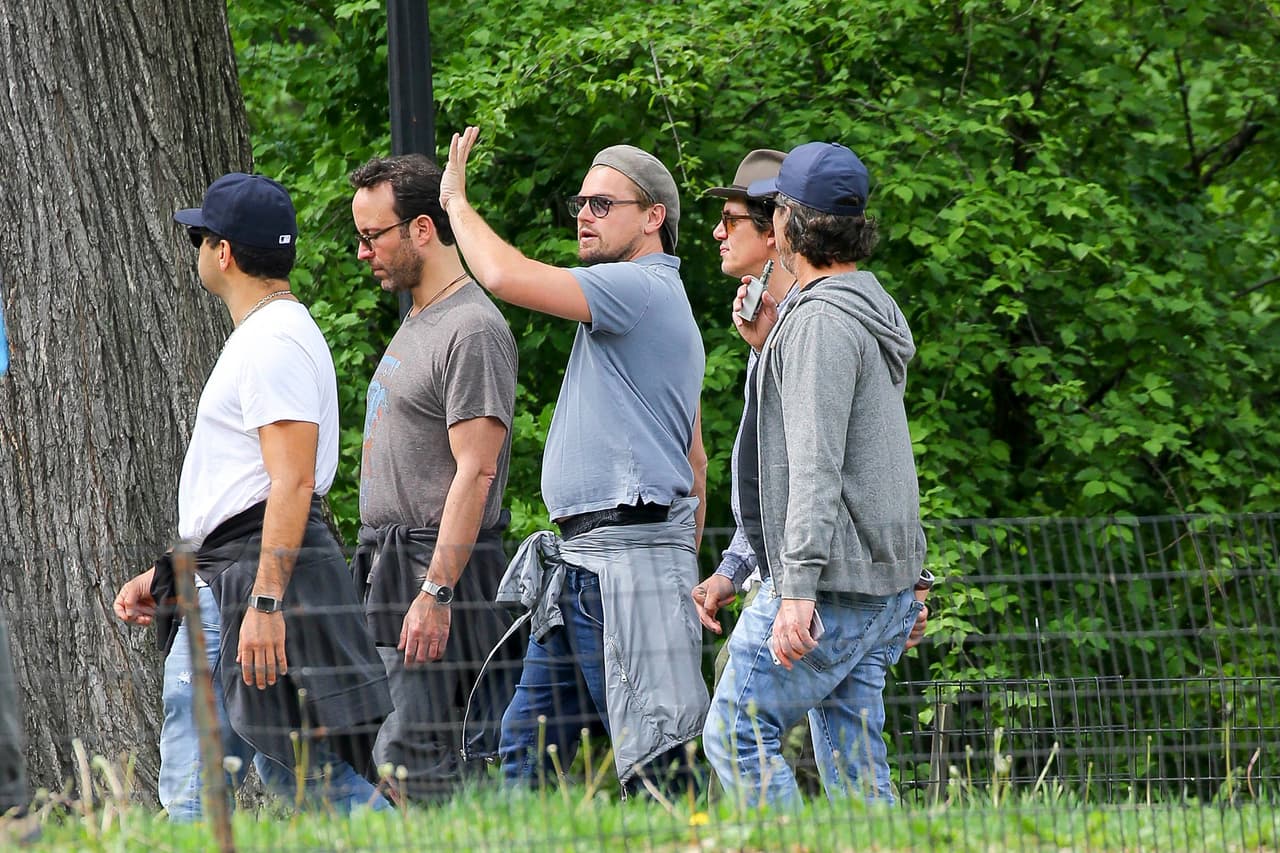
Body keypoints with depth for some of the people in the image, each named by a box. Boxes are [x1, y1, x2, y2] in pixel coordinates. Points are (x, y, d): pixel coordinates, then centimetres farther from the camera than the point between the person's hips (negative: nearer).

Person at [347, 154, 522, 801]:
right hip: (387, 574, 10)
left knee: (409, 766, -15)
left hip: (436, 574, -10)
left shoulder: (472, 330, -12)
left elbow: (475, 473, -19)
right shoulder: (416, 323, 20)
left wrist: (435, 591, -24)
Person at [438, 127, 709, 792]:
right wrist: (685, 569, 25)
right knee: (527, 745, 10)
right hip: (580, 563, 11)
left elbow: (508, 277, -23)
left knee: (653, 761, -10)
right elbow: (693, 460, 24)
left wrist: (457, 201, -6)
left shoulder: (641, 288, -11)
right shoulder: (663, 302, 22)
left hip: (624, 561, -11)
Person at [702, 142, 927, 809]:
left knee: (736, 732, -4)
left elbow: (816, 462, -21)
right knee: (854, 767, 8)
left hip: (834, 582, -10)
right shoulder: (873, 310, 17)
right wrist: (769, 346, 20)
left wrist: (798, 588, -26)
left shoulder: (822, 319, -13)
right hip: (888, 582, 10)